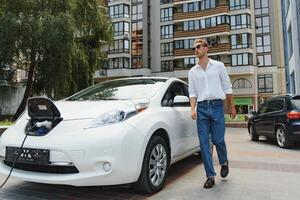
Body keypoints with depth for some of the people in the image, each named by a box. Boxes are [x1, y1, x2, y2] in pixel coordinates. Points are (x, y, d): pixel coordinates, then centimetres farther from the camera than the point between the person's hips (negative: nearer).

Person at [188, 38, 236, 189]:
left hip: (217, 106, -2)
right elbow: (192, 93, 9)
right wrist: (193, 108, -7)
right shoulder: (193, 71, 13)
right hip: (202, 108, 2)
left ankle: (224, 162, 30)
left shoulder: (218, 66, 8)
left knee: (218, 140, -3)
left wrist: (231, 107, 9)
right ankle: (210, 176, 9)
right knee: (204, 142, -1)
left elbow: (227, 87, 9)